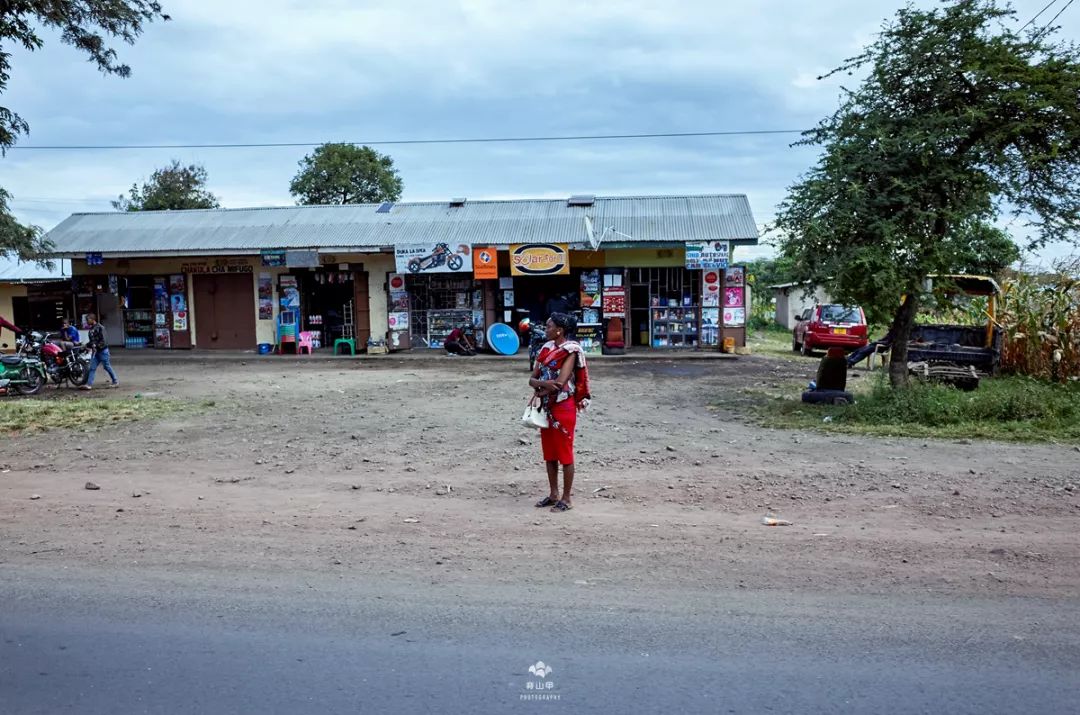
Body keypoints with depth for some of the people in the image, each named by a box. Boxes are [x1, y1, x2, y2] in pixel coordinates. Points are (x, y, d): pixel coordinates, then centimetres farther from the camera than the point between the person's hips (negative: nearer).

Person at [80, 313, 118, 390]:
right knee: (92, 368, 0)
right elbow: (91, 340, 18)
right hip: (96, 351, 8)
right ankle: (89, 384, -3)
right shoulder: (91, 329, 13)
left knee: (107, 367, 1)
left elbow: (103, 340, -18)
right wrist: (87, 345, 2)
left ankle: (115, 381, 14)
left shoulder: (100, 327, -12)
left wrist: (96, 346, -22)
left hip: (102, 350, -8)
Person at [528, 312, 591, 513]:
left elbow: (560, 382, -20)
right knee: (549, 453, 13)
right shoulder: (546, 349, 10)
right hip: (546, 407, 8)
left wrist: (541, 389, -5)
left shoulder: (570, 351, -11)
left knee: (565, 453, -1)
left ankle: (567, 497, 8)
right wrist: (544, 384, -16)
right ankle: (553, 494, 24)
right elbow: (532, 379, 6)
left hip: (563, 407, -8)